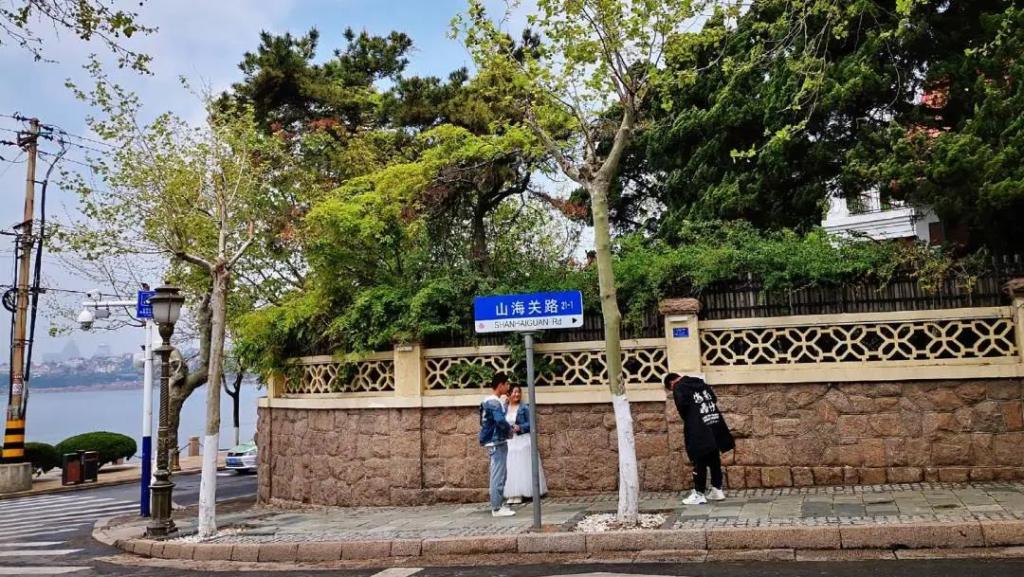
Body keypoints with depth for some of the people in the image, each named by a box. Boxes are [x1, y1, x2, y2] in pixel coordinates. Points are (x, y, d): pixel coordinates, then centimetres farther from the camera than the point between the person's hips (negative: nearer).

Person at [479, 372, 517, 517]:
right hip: (497, 443, -10)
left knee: (498, 475, 14)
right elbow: (500, 421, -28)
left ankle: (497, 505, 20)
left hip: (497, 442, 10)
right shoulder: (494, 402, -17)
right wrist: (511, 429, -11)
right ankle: (496, 508, -3)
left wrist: (509, 428, 6)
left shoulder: (491, 401, 15)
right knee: (498, 475, -6)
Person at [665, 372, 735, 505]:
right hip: (715, 426, 7)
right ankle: (717, 490, 21)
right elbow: (714, 399, 15)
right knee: (714, 460, 14)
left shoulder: (678, 388, -2)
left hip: (699, 430, -7)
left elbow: (682, 406, -15)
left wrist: (689, 421, 1)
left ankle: (699, 494, 5)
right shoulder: (699, 382, 18)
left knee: (699, 462, 0)